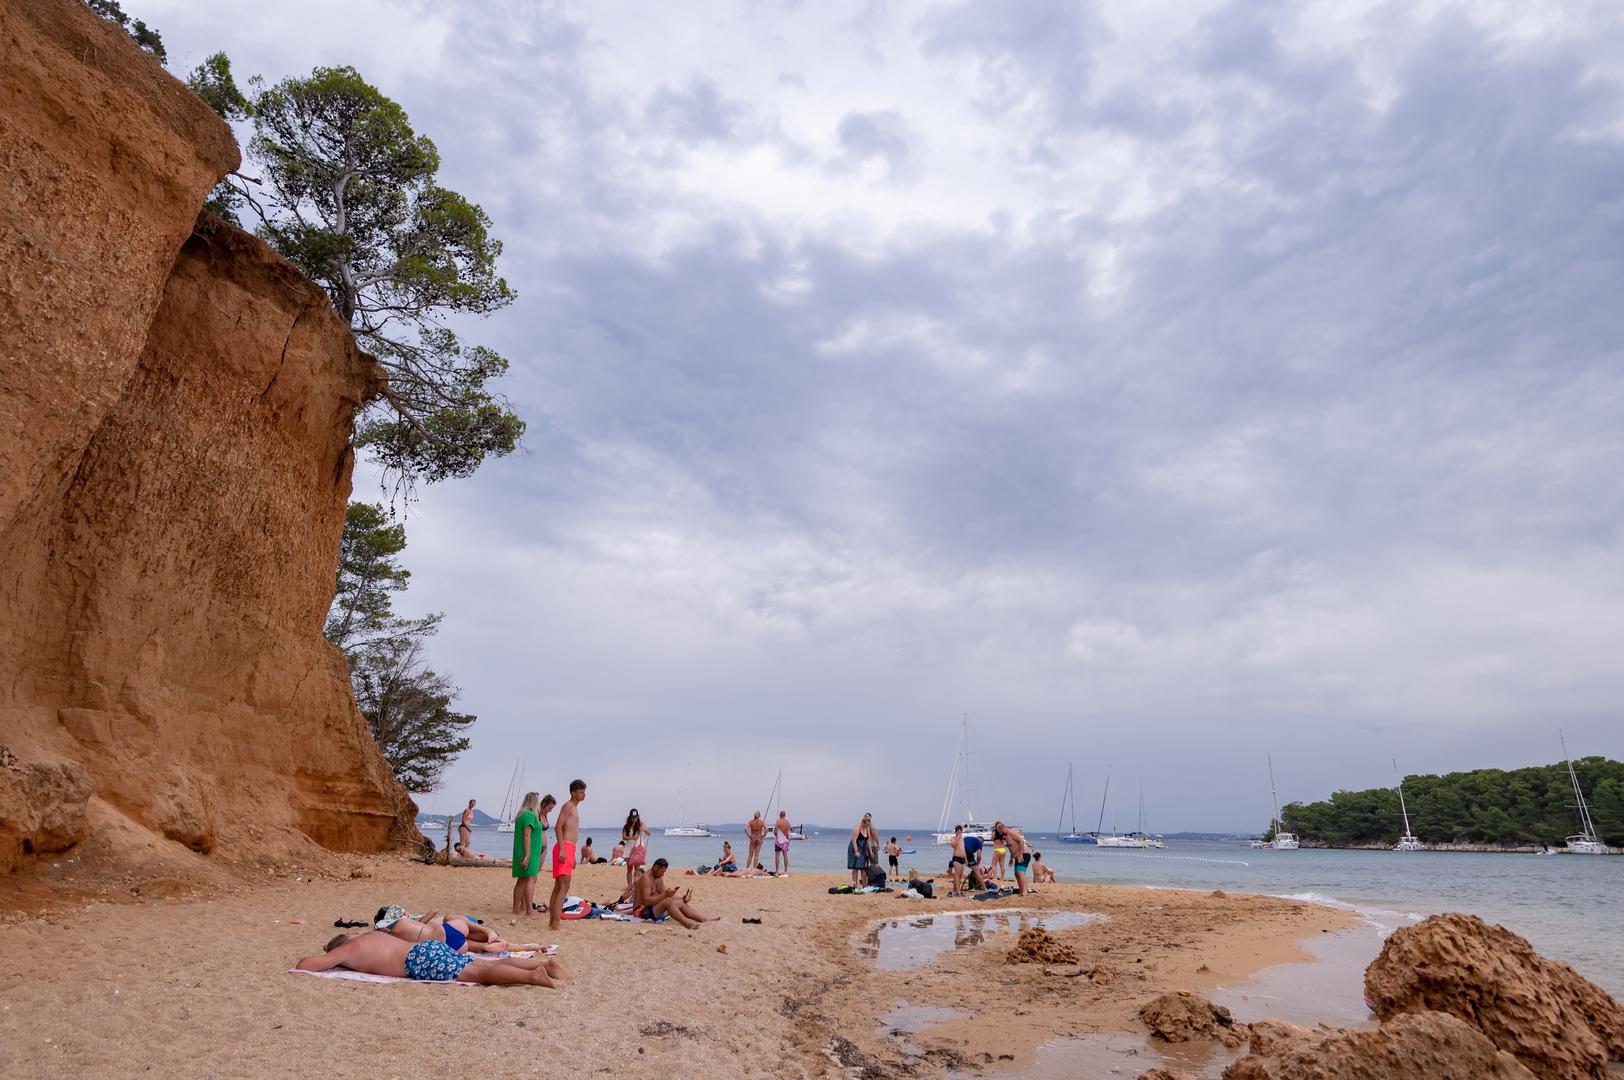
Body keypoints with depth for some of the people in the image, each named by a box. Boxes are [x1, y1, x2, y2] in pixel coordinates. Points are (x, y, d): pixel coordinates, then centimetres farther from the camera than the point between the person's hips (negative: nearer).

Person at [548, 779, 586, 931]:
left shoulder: (575, 808, 23)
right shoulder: (568, 806, -6)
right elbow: (558, 827, -16)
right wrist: (562, 849, -25)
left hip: (569, 848, 10)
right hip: (564, 847, -10)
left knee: (558, 887, 12)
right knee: (564, 886, -15)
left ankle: (552, 922, 16)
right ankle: (555, 923, -18)